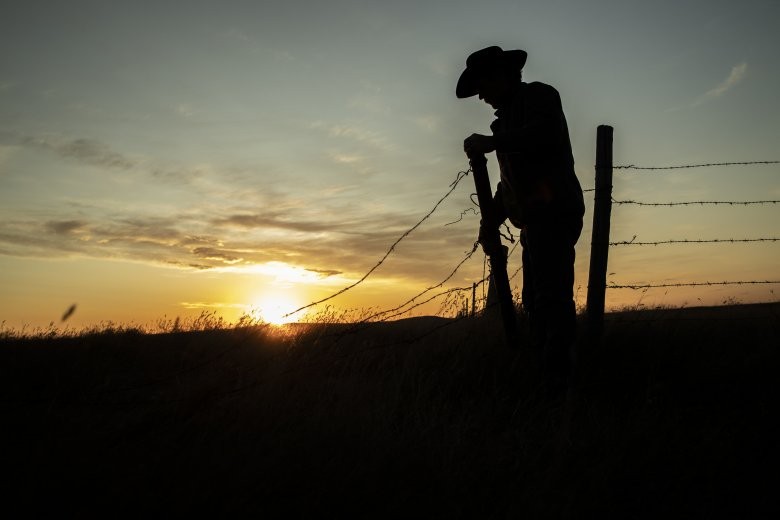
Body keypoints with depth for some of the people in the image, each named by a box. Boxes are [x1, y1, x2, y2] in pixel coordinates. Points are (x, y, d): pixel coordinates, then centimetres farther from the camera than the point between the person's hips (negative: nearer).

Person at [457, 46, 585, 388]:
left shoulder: (537, 95, 4)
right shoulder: (510, 116, 28)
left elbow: (546, 133, -20)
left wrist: (492, 142, -18)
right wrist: (490, 222, 22)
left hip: (554, 214, -10)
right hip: (536, 222, 10)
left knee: (551, 297, -17)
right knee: (535, 301, 8)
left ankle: (559, 379, -18)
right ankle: (542, 373, 12)